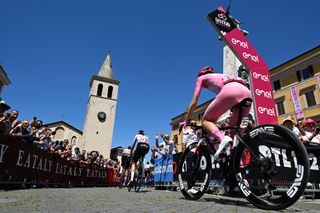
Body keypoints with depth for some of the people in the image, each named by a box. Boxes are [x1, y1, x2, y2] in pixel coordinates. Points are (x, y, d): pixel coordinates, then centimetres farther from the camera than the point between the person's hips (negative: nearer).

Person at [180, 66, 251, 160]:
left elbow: (194, 101, 22)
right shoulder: (222, 77, 44)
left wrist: (186, 120, 29)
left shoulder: (201, 78, 28)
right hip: (246, 93, 7)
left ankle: (222, 138, -21)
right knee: (236, 134, 12)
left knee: (206, 120, 7)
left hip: (230, 91, -6)